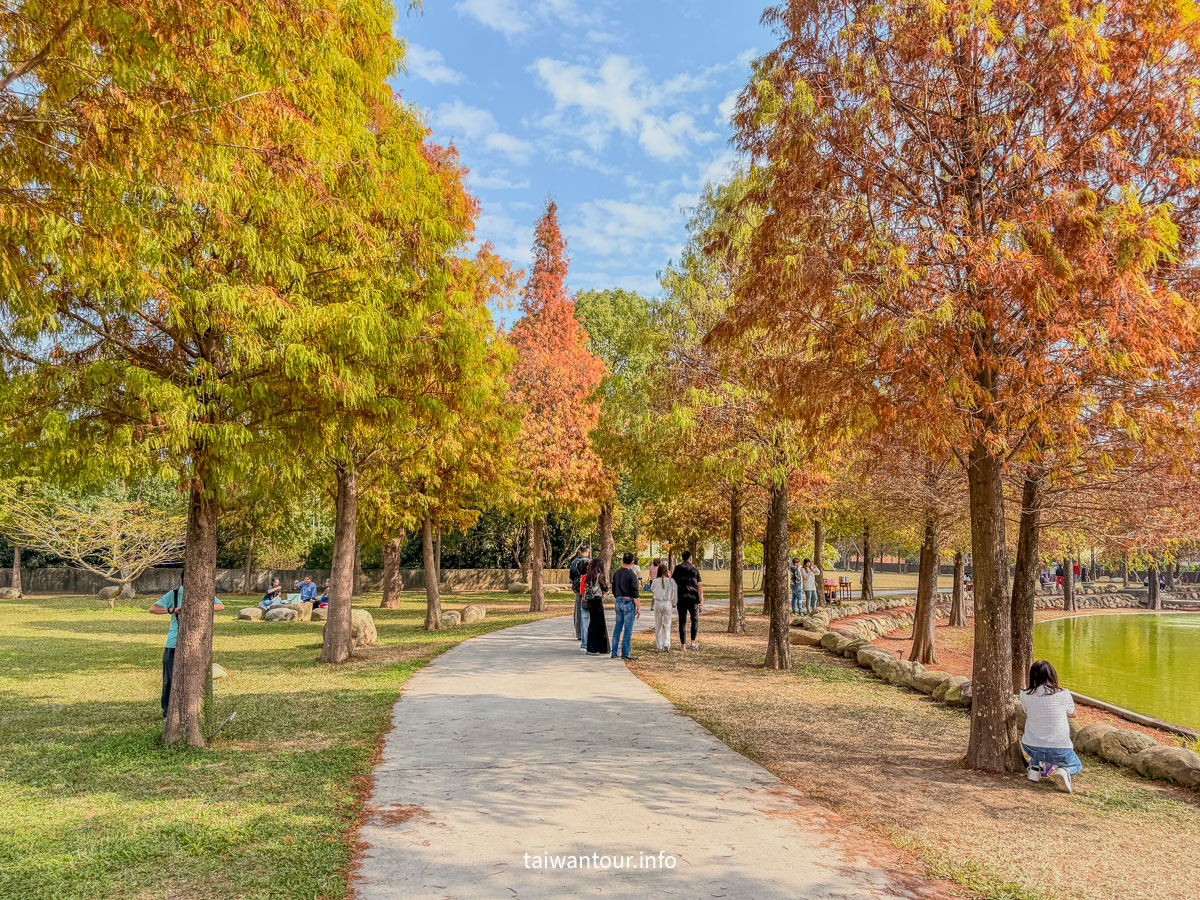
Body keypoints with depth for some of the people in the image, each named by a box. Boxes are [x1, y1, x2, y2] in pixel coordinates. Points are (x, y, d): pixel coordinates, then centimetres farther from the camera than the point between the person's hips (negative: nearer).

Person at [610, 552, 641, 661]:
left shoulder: (616, 573, 7)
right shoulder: (631, 575, -14)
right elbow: (635, 594, -15)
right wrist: (638, 608, -9)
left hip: (618, 602, 7)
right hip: (628, 603, -7)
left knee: (617, 628, 12)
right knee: (628, 629, -1)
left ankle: (614, 652, 16)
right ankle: (625, 654, 0)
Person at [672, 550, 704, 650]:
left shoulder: (677, 569, 4)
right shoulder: (695, 570, 1)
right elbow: (699, 587, -3)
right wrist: (701, 602, -3)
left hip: (680, 598, 1)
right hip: (692, 598, -1)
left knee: (682, 621, 5)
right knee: (695, 620, 15)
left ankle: (683, 644, 3)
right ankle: (693, 642, 11)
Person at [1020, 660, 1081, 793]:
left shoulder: (1025, 695, -7)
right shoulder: (1063, 694, -10)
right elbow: (1072, 714, 11)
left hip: (1032, 748, 2)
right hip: (1059, 751, -2)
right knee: (1077, 766, 29)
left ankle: (1035, 768, 14)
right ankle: (1063, 771, -5)